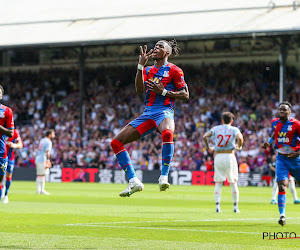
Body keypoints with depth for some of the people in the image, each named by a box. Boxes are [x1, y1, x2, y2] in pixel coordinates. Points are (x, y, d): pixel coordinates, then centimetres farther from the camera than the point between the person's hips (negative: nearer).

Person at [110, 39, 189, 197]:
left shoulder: (174, 70, 3)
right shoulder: (148, 70, 19)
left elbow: (186, 95, 0)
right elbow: (139, 90, 2)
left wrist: (164, 91, -10)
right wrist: (140, 66, -5)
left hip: (164, 111, -6)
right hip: (147, 113, 6)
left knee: (167, 133, -43)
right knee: (116, 142, -4)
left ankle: (163, 178, -36)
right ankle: (134, 182, -3)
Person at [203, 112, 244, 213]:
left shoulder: (216, 128, 7)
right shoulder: (234, 129, 2)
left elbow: (205, 136, -5)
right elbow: (240, 138, -18)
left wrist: (208, 147, 7)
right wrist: (239, 147, 1)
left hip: (218, 156, 1)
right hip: (229, 156, -1)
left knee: (218, 183, 6)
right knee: (233, 183, 9)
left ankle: (217, 206, -5)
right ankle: (235, 207, 10)